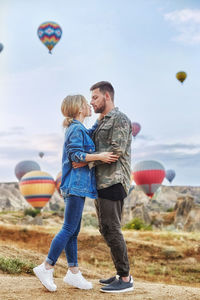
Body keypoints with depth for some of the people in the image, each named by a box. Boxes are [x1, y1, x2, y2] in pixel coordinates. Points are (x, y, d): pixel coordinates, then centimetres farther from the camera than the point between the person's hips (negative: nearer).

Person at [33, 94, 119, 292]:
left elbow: (90, 135, 33)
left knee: (73, 231, 10)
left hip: (75, 186, 10)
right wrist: (99, 156, -21)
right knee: (69, 229, -8)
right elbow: (75, 155, -19)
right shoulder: (76, 129, -11)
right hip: (76, 185, -10)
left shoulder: (78, 128, 18)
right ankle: (46, 267, -2)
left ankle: (73, 272, 15)